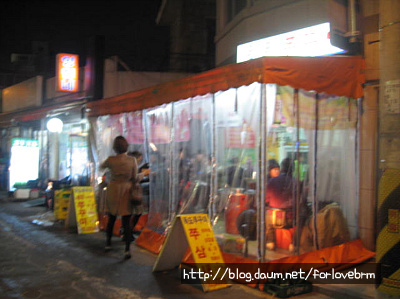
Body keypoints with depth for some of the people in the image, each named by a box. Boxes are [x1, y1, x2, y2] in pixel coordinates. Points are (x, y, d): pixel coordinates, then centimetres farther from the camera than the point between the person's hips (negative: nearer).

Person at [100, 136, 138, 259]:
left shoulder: (111, 160, -9)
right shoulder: (132, 160, -9)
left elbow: (101, 167, 11)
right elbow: (134, 177, -1)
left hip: (113, 190, 1)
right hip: (127, 190, -1)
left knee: (111, 218, 19)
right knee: (126, 221, 2)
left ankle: (108, 243, 32)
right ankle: (127, 250, -2)